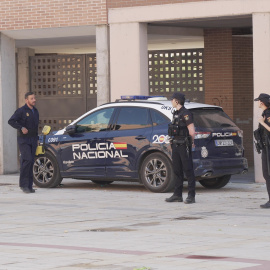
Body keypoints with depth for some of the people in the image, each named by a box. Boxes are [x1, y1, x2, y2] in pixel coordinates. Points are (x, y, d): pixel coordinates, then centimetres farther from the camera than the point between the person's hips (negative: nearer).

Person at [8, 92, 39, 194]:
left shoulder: (35, 111, 15)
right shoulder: (21, 111, -6)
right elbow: (11, 121, -10)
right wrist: (21, 128, -19)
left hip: (33, 140, 6)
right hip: (24, 140, -6)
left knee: (31, 162, 3)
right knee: (27, 160, -18)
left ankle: (29, 186, 5)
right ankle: (23, 184, -13)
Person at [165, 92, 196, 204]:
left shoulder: (185, 114, -13)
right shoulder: (176, 114, 15)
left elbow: (192, 132, -16)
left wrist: (191, 142, 0)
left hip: (184, 146, -9)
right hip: (176, 145, 9)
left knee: (188, 170, -6)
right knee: (177, 171, 11)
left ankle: (191, 196, -5)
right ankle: (177, 195, 17)